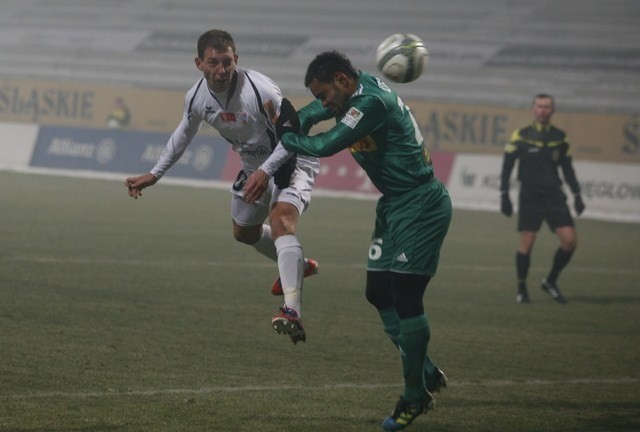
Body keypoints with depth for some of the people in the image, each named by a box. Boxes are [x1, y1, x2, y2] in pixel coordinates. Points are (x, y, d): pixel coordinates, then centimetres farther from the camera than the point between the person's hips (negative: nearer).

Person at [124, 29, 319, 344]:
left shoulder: (259, 90, -32)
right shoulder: (197, 98, -11)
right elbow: (183, 135, 10)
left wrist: (266, 171, -37)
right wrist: (154, 175, 14)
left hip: (290, 161, -8)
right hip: (255, 167, 8)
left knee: (281, 220, -32)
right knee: (244, 232, 25)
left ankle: (292, 312, -44)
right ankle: (295, 266, 54)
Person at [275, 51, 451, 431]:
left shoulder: (371, 102, -22)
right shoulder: (363, 85, 7)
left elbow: (325, 146, -24)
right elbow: (315, 111, 23)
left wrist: (285, 137, -7)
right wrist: (293, 121, 3)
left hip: (420, 208, -10)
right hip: (395, 207, 10)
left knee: (405, 298, -9)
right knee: (379, 294, 10)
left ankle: (416, 396, 0)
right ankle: (428, 375, 20)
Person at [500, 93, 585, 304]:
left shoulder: (559, 137, 9)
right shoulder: (521, 136, -1)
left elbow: (567, 168, 18)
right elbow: (507, 166, 2)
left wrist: (576, 195, 13)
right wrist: (504, 195, -3)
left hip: (554, 197, 3)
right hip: (530, 197, -3)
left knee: (570, 240, -8)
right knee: (526, 242, -7)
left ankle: (550, 282, 12)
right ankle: (521, 288, 11)